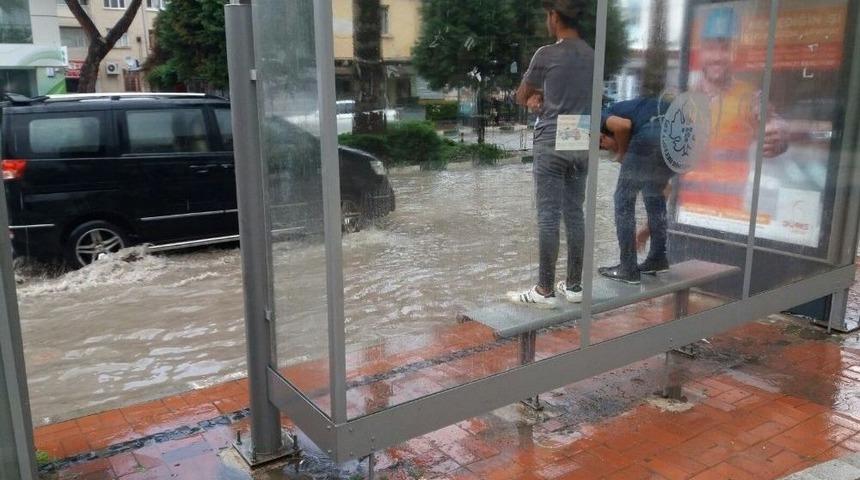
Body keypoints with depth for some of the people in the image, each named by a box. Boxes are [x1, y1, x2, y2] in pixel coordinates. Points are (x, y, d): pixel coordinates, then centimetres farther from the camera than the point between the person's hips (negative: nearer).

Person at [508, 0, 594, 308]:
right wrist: (543, 98, 4)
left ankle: (545, 291, 2)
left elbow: (521, 97, 3)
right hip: (582, 145, 6)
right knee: (575, 214, 10)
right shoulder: (592, 56, 9)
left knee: (549, 217, -3)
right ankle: (574, 286, 17)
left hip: (551, 145, -6)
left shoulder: (546, 55, -9)